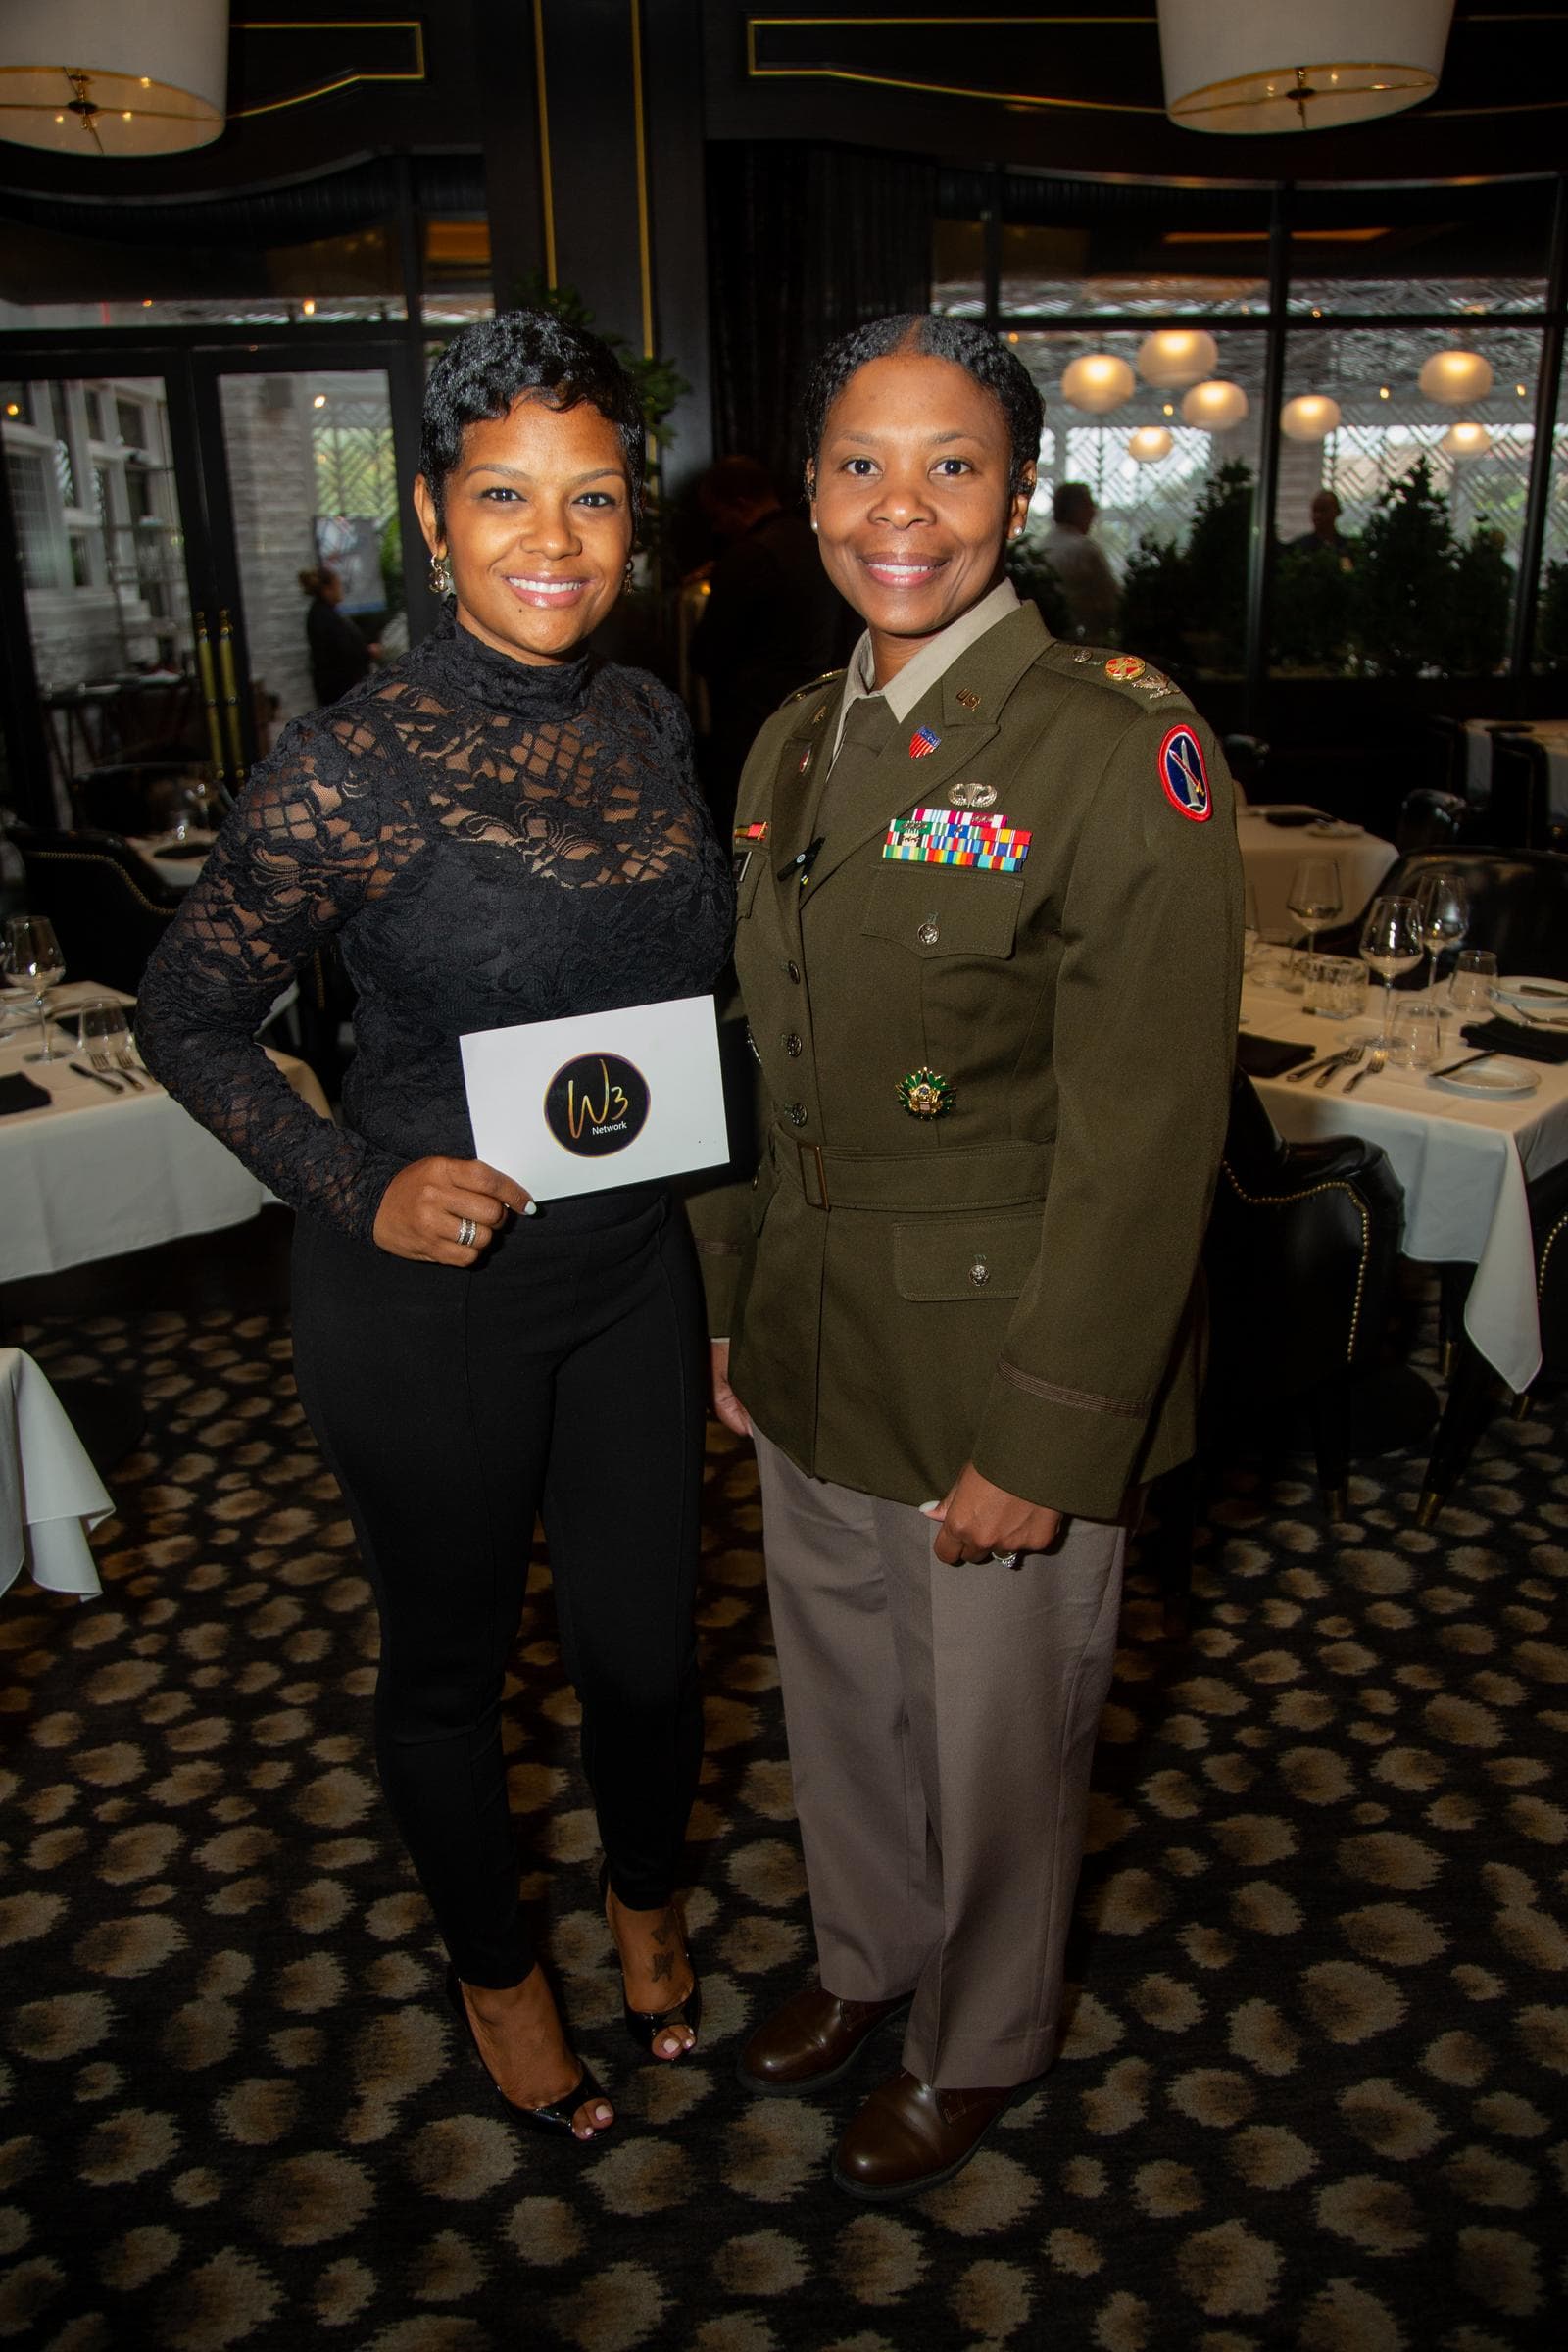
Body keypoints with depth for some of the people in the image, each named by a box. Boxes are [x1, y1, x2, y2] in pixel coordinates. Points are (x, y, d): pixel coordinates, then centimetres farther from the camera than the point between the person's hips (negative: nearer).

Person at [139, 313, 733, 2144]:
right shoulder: (347, 768, -18)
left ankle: (646, 1904, 50)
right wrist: (357, 1188, -20)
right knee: (447, 1662, 17)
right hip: (428, 1298, -4)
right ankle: (494, 1969, 46)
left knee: (646, 1644, 18)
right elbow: (186, 1019, -9)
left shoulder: (651, 721, 0)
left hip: (633, 1270, 5)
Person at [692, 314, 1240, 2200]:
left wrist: (1043, 1438, -18)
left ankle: (978, 2045, 45)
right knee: (840, 1691, 24)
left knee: (996, 1731, 16)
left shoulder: (1119, 750, -17)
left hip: (1004, 1361, -6)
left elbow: (1144, 1139, -19)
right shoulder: (793, 747, 5)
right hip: (813, 1348, 6)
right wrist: (725, 1304, 11)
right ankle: (866, 1954, 54)